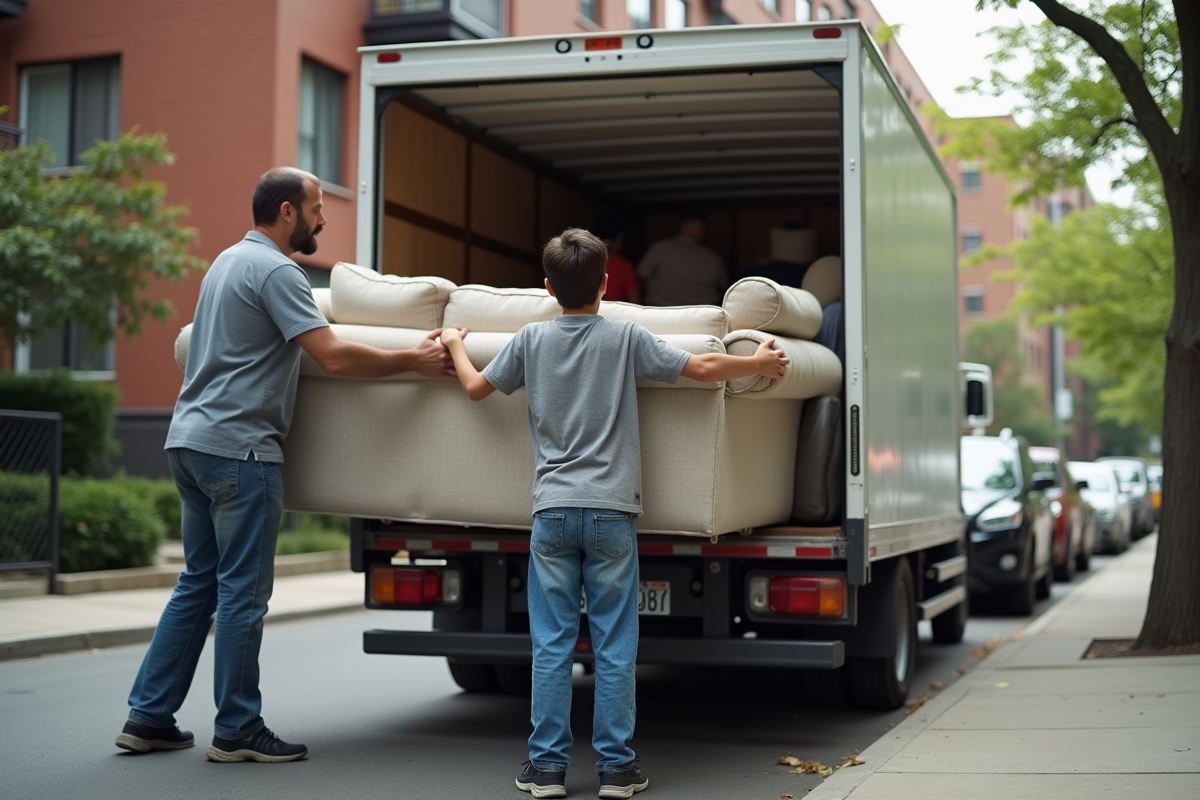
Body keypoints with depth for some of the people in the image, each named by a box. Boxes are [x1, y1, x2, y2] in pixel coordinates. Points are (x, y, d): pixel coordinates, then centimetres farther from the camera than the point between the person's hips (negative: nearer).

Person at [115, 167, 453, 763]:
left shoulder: (229, 260, 19)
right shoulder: (275, 271, -12)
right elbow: (334, 357, -21)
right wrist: (414, 360, -11)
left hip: (190, 439, 10)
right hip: (238, 446, -10)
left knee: (198, 582, 14)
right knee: (243, 591, -3)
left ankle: (149, 716, 15)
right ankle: (237, 731, 4)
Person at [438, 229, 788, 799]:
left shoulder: (531, 340, 5)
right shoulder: (625, 337, -1)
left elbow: (475, 388, 15)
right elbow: (703, 368, -4)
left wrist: (454, 344, 34)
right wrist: (759, 364, 13)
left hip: (553, 511, 1)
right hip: (611, 511, -1)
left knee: (551, 644, 5)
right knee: (615, 646, 4)